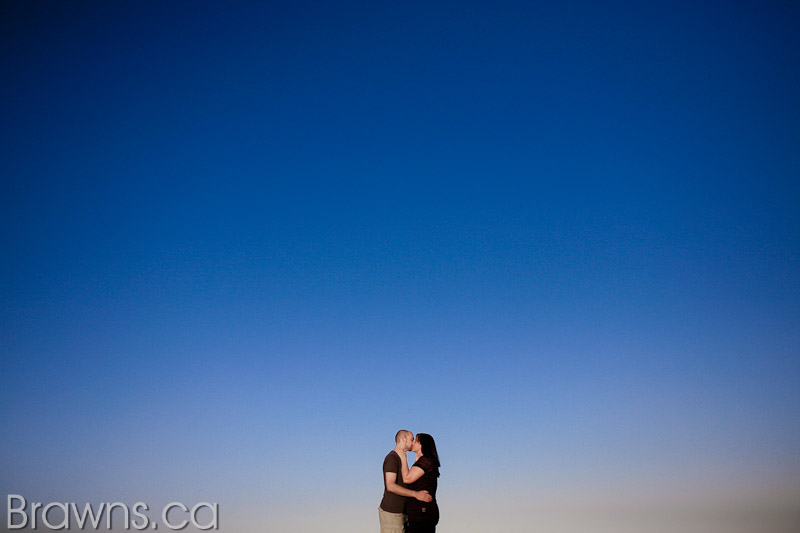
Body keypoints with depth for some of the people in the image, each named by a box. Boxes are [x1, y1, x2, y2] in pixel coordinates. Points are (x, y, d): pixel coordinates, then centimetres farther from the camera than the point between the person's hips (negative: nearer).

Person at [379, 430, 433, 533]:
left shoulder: (400, 458, 17)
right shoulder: (392, 458, -14)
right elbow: (390, 486, -24)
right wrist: (416, 494, -26)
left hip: (399, 511, 9)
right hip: (391, 512, -9)